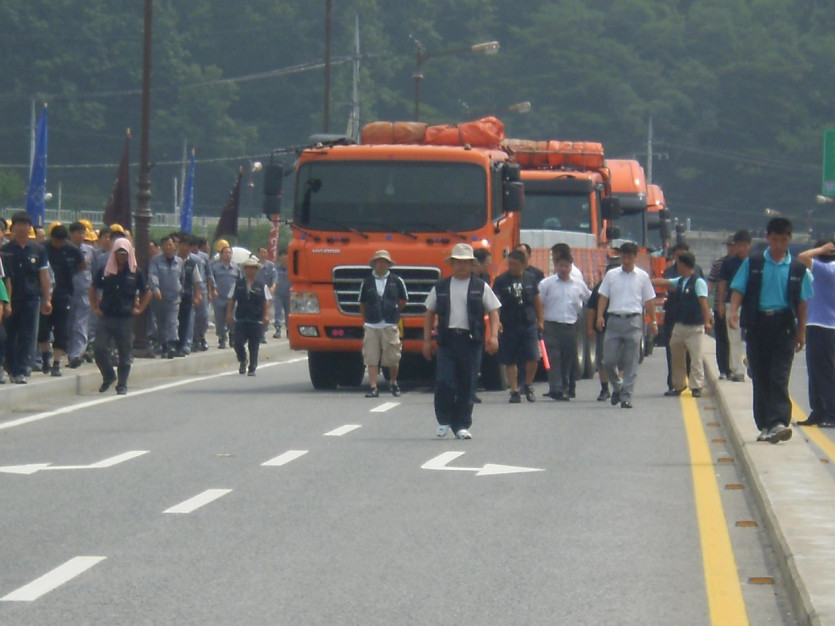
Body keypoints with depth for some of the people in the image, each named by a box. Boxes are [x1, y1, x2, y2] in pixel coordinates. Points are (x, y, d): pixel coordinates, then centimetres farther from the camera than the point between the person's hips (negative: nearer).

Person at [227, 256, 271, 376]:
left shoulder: (262, 286, 6)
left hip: (256, 320, 0)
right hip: (241, 319, 0)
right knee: (237, 342, -10)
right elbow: (231, 300, 10)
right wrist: (229, 313, 1)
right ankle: (242, 362, 15)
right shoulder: (238, 284, 8)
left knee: (254, 345, 3)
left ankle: (252, 368, 12)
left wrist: (266, 316, -5)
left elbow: (266, 302, 6)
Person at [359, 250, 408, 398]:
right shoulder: (367, 283, 6)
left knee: (392, 358, 2)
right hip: (371, 326, 1)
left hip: (390, 325, -1)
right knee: (371, 359, -4)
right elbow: (362, 303, 17)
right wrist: (366, 320, 13)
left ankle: (394, 384, 24)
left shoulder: (397, 281, 4)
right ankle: (373, 388, -3)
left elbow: (403, 300, 16)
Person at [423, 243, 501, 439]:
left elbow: (493, 312, 6)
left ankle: (462, 426, 12)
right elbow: (430, 314, 15)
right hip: (447, 340, 0)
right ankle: (444, 421, 7)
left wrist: (493, 336, -8)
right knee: (444, 382, -10)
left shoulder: (481, 288, 7)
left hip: (470, 340, 0)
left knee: (466, 385, 3)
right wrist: (427, 340, 9)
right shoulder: (440, 288, 11)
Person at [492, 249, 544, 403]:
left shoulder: (530, 278, 7)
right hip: (508, 327, -1)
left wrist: (540, 320, 16)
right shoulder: (501, 280, -2)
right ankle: (514, 390, 12)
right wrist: (496, 321, -24)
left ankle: (528, 385, 16)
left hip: (529, 325, 1)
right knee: (510, 361, 3)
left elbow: (537, 301, 17)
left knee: (533, 358, -7)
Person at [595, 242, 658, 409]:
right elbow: (603, 297, 8)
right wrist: (600, 316, -6)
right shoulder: (611, 276, 8)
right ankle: (617, 387, 24)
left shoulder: (642, 276, 7)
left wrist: (653, 322, 10)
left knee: (631, 363, -3)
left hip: (634, 321, -1)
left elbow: (649, 301, 12)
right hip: (614, 320, 1)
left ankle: (626, 397, -1)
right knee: (608, 360, -1)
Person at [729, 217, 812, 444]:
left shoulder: (797, 269, 7)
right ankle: (765, 425, 10)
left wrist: (801, 331, 9)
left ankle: (778, 423, -21)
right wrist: (733, 312, -15)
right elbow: (738, 290, 3)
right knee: (760, 379, 4)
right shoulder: (752, 264, 6)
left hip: (784, 325, -1)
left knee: (779, 378, -11)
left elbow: (801, 301, 11)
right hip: (757, 325, 1)